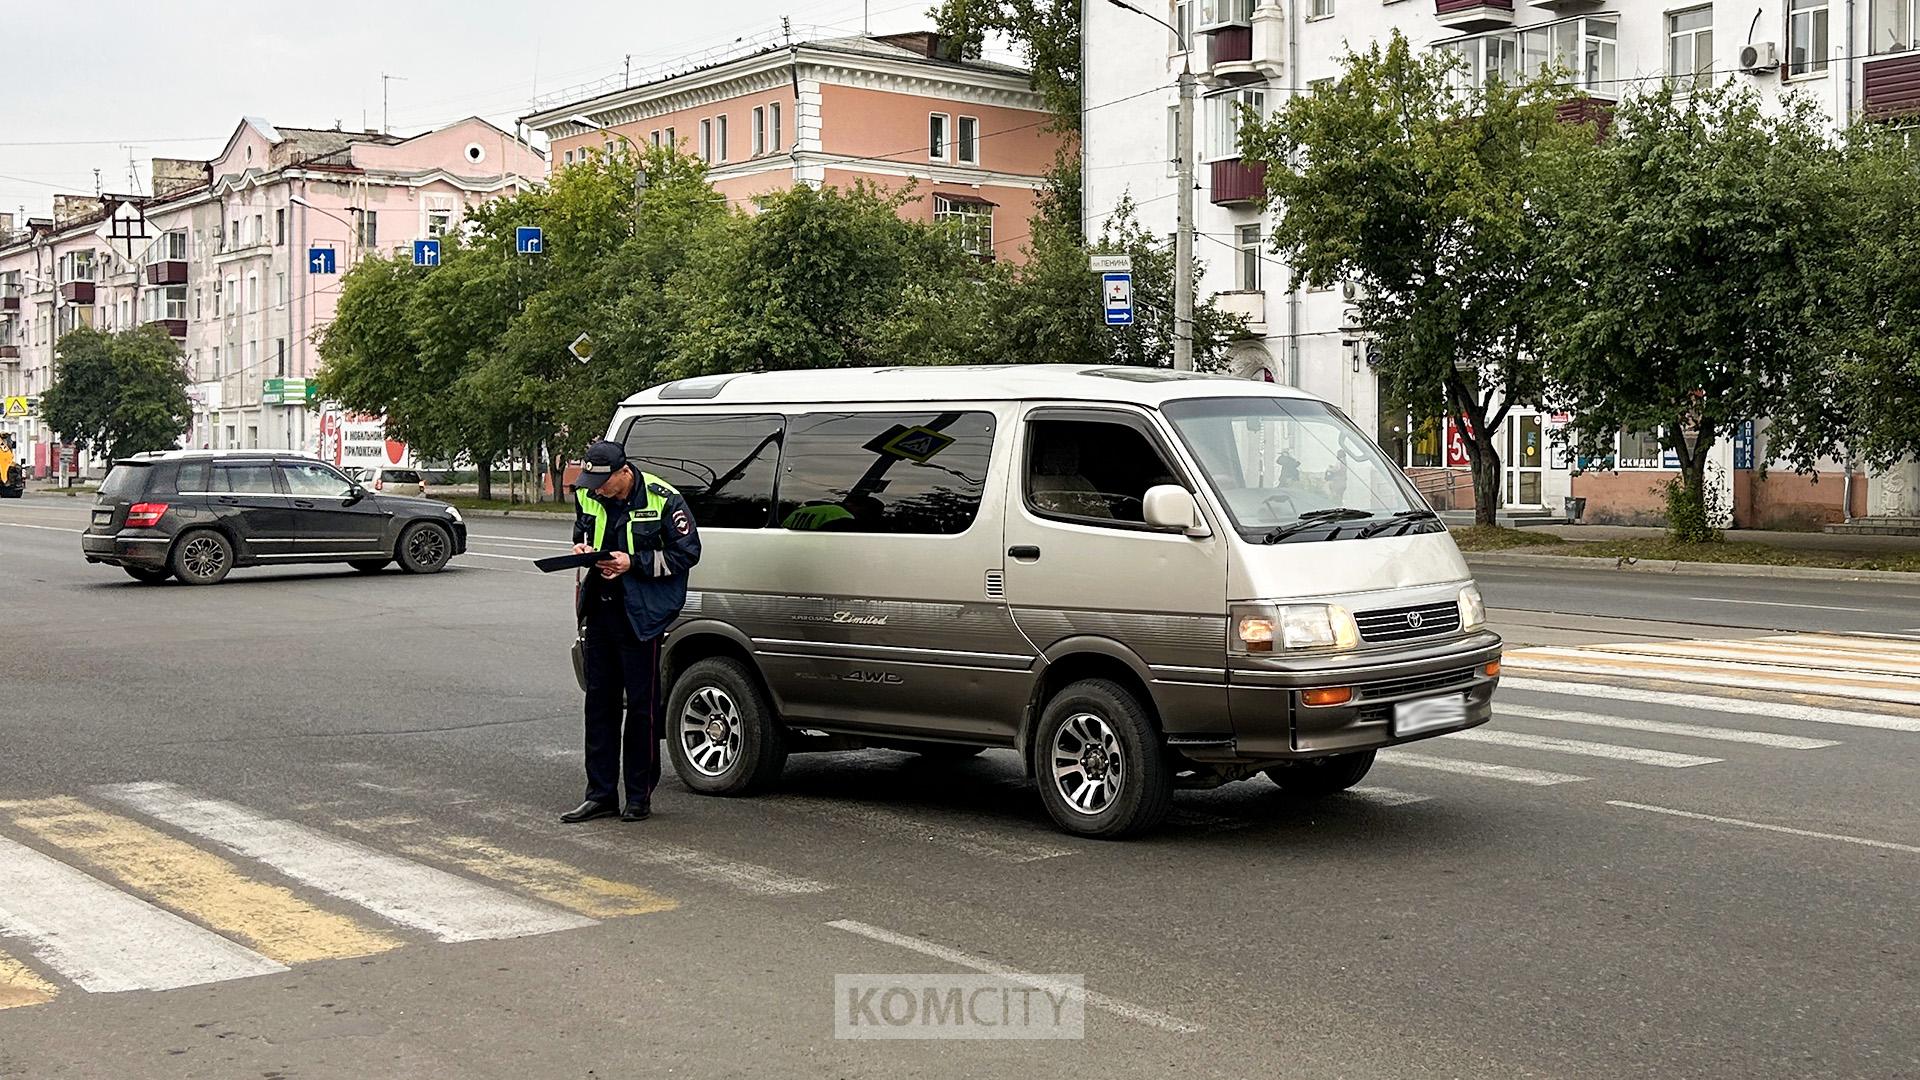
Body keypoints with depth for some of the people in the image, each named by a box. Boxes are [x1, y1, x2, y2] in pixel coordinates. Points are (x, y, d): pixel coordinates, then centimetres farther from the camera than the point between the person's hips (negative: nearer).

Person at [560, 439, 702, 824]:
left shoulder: (661, 499, -12)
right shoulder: (587, 497, 6)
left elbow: (687, 552, -9)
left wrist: (634, 563, -17)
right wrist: (582, 550, 0)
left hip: (641, 615, -6)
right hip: (600, 611, 6)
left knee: (641, 705, 1)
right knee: (599, 702, 9)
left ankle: (639, 796, 11)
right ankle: (601, 794, 17)